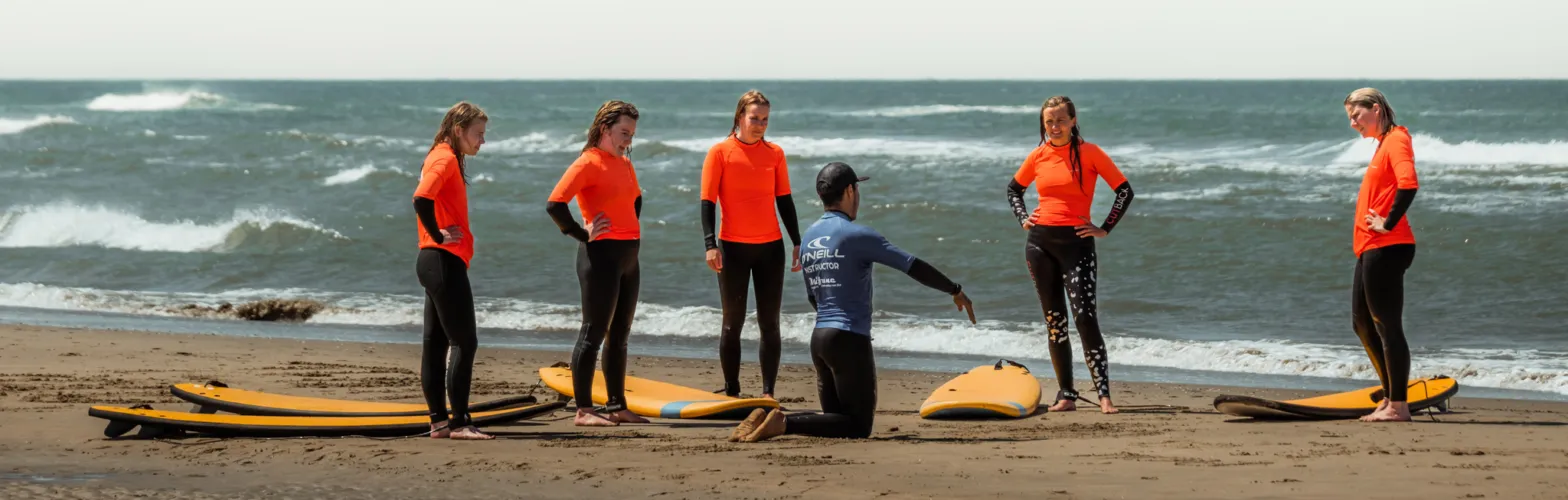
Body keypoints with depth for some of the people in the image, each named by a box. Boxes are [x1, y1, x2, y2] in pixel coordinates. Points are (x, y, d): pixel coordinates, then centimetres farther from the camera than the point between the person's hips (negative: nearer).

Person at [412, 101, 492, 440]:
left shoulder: (445, 158, 18)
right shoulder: (445, 159, -13)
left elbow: (424, 201, 24)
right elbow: (422, 200, -27)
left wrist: (440, 237, 12)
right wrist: (439, 236, -17)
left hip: (436, 263, 11)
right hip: (445, 260, -11)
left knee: (436, 343, 10)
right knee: (464, 341, -9)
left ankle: (438, 421, 13)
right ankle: (459, 423, -9)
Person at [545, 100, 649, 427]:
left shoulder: (624, 164, 15)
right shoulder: (588, 164, -11)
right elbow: (555, 204, -21)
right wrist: (583, 234, -13)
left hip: (628, 257, 9)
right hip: (601, 255, -9)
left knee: (619, 336, 12)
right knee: (594, 334, -6)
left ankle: (617, 406, 18)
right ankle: (583, 410, -4)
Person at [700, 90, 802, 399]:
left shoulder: (775, 153, 6)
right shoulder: (720, 152, -3)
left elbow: (784, 201, 11)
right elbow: (707, 202, -6)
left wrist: (797, 243, 7)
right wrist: (710, 244, -15)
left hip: (770, 246, 3)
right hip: (733, 246, -3)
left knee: (769, 323, 2)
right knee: (733, 322, 3)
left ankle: (768, 393, 5)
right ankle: (731, 393, 9)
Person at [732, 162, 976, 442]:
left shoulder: (808, 238, 13)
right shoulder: (857, 235, -10)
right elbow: (913, 267, -8)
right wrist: (956, 292, 3)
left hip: (819, 338, 8)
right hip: (850, 340, -8)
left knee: (837, 419, 15)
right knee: (858, 427, -4)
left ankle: (768, 418, -4)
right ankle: (785, 423, -20)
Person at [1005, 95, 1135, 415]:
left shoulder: (1089, 153, -4)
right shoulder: (1038, 156, 8)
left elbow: (1125, 191, -2)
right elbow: (1014, 188, 26)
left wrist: (1105, 229, -6)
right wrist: (1022, 218, 10)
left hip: (1076, 242, -5)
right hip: (1040, 242, 5)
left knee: (1085, 317, -15)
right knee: (1054, 321, 7)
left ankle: (1104, 395, -17)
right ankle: (1066, 395, 12)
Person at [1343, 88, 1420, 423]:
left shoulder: (1396, 139, -11)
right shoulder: (1383, 144, 19)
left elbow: (1408, 183, -27)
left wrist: (1389, 223, -21)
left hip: (1386, 248, -11)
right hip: (1370, 249, 11)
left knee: (1387, 324, -8)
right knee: (1362, 322, 16)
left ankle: (1398, 406, -5)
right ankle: (1390, 396, 24)